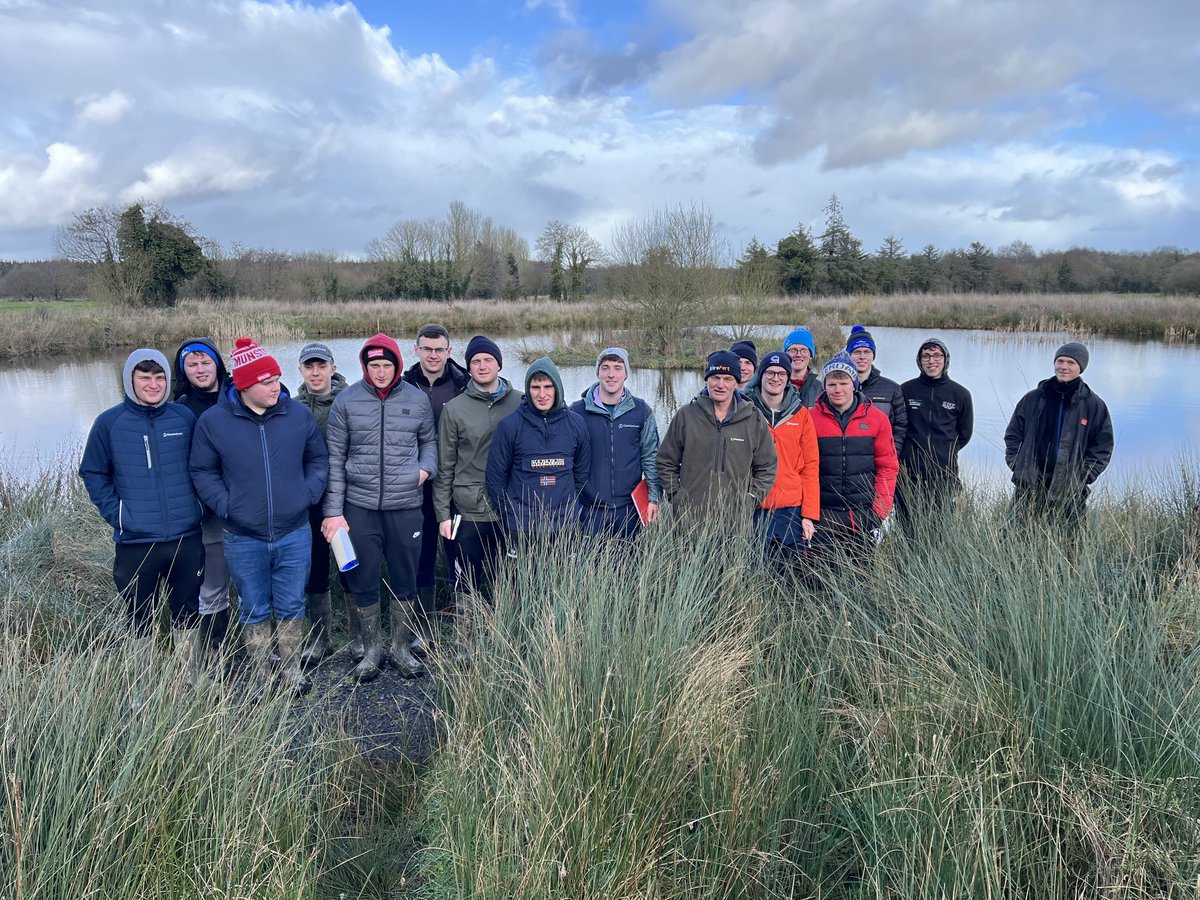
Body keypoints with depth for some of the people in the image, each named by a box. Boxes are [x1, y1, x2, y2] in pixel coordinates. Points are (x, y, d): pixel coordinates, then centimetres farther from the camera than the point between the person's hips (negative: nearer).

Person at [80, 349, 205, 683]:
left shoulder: (184, 417, 0)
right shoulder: (109, 422, -4)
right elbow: (93, 473, 4)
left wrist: (198, 505, 1)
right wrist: (115, 513, -6)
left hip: (186, 538, 1)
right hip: (135, 542, -1)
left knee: (188, 612, 14)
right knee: (140, 618, 11)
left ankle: (192, 681, 29)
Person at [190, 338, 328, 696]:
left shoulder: (299, 414, -3)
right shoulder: (213, 421, -7)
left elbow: (318, 459, 10)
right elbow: (203, 472, 2)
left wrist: (308, 494, -3)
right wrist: (226, 506, -9)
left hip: (294, 534, 1)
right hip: (243, 539, 0)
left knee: (291, 606, 11)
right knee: (254, 610, 14)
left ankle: (291, 669, 30)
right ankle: (261, 674, 31)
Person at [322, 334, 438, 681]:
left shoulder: (417, 399, 3)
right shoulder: (346, 401, -1)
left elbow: (429, 440, 18)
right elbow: (335, 459, 1)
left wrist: (426, 468, -3)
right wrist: (333, 510, -2)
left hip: (406, 506, 1)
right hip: (359, 506, -1)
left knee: (405, 581, 10)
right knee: (362, 581, 7)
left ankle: (402, 648, 29)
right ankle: (371, 650, 27)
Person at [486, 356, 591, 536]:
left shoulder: (576, 424, 2)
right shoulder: (509, 425, -6)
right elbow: (495, 478, -1)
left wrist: (570, 506, 10)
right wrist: (509, 517, 2)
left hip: (566, 525, 2)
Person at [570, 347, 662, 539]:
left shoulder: (642, 411, 4)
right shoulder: (577, 411, 0)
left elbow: (651, 458, 8)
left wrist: (654, 498, 2)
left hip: (629, 510, 1)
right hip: (589, 511, -1)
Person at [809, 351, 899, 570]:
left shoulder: (877, 418, 3)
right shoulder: (812, 418, -1)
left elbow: (888, 467, 5)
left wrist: (880, 510, -2)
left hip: (865, 514, 1)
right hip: (824, 514, -1)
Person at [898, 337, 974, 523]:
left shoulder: (960, 394, 4)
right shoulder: (906, 390, 2)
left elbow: (964, 434, 13)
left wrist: (945, 452, 6)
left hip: (944, 476, 0)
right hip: (908, 474, 0)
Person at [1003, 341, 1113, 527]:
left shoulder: (1093, 404, 4)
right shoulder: (1033, 398, 7)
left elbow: (1102, 446, 6)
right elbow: (1013, 434, 14)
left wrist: (1082, 477, -4)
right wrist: (1016, 464, 1)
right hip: (1029, 488, 1)